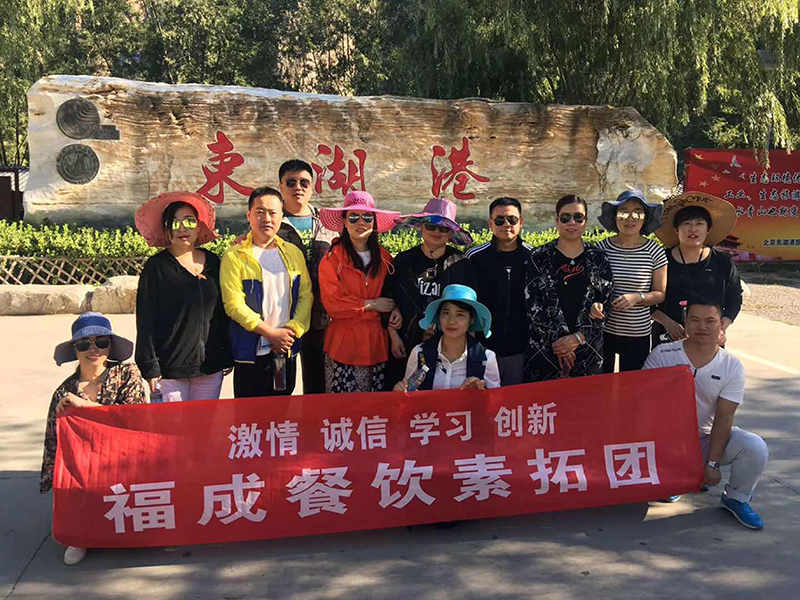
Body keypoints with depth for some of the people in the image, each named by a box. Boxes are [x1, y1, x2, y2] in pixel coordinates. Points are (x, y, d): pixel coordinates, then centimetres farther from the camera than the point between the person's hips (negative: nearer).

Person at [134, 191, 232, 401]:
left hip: (211, 367, 4)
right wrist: (150, 366, -10)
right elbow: (146, 320, -5)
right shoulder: (157, 266, -2)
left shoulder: (213, 263, 9)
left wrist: (227, 356, 12)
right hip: (170, 367, -4)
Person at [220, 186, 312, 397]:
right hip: (250, 352, -4)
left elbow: (306, 295, 5)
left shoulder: (293, 253, 11)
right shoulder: (235, 256, -5)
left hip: (287, 351, 4)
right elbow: (233, 303, -12)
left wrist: (292, 330, -10)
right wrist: (271, 333, -16)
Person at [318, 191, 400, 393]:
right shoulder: (332, 258, -4)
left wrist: (395, 311, -5)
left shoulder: (384, 259, 9)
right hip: (344, 344, -4)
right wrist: (371, 304, -8)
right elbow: (332, 303, -10)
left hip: (376, 343, 4)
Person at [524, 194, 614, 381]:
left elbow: (603, 304, 1)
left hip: (588, 349, 2)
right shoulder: (539, 258, 1)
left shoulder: (598, 259, 6)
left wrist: (577, 337, -11)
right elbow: (532, 304, -5)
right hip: (544, 350, -1)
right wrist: (558, 338, -13)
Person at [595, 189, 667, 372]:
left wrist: (637, 298, -15)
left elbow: (660, 294, 3)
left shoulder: (655, 251, -3)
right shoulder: (601, 248, -2)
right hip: (602, 330, 0)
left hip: (637, 334, 0)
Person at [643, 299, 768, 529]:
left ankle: (736, 498, 5)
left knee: (755, 448, -25)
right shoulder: (662, 354, -10)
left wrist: (712, 463, -17)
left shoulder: (732, 367, -7)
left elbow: (723, 418, -10)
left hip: (707, 437, 0)